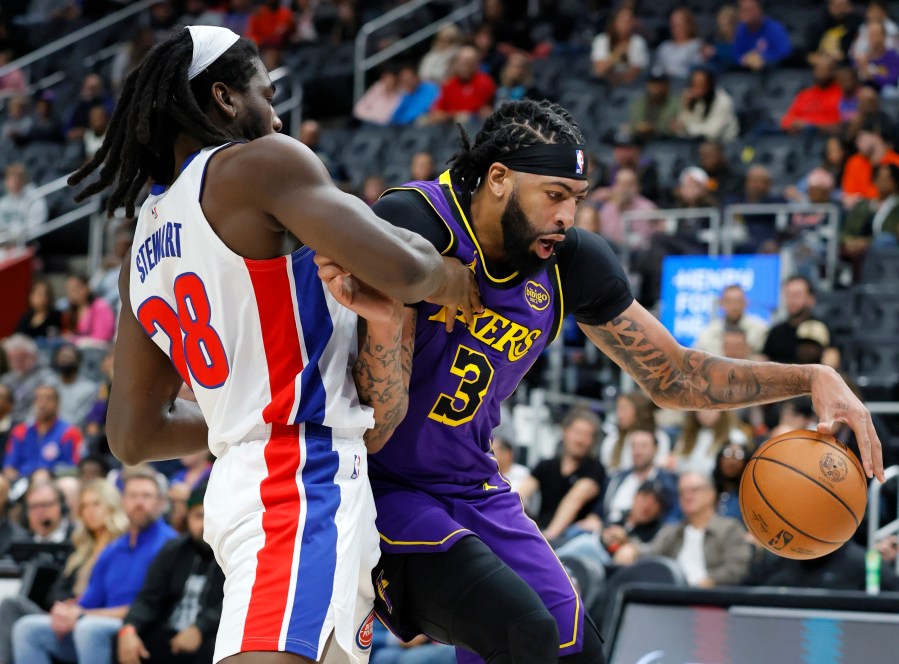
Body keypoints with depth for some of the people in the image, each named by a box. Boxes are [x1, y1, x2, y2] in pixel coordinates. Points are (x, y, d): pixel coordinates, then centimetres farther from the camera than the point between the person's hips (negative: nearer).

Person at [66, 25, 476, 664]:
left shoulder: (145, 244, 19)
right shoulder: (261, 163, -5)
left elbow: (133, 436, 22)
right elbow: (397, 270, -16)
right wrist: (450, 277, 7)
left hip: (237, 481, 10)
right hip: (304, 483, -10)